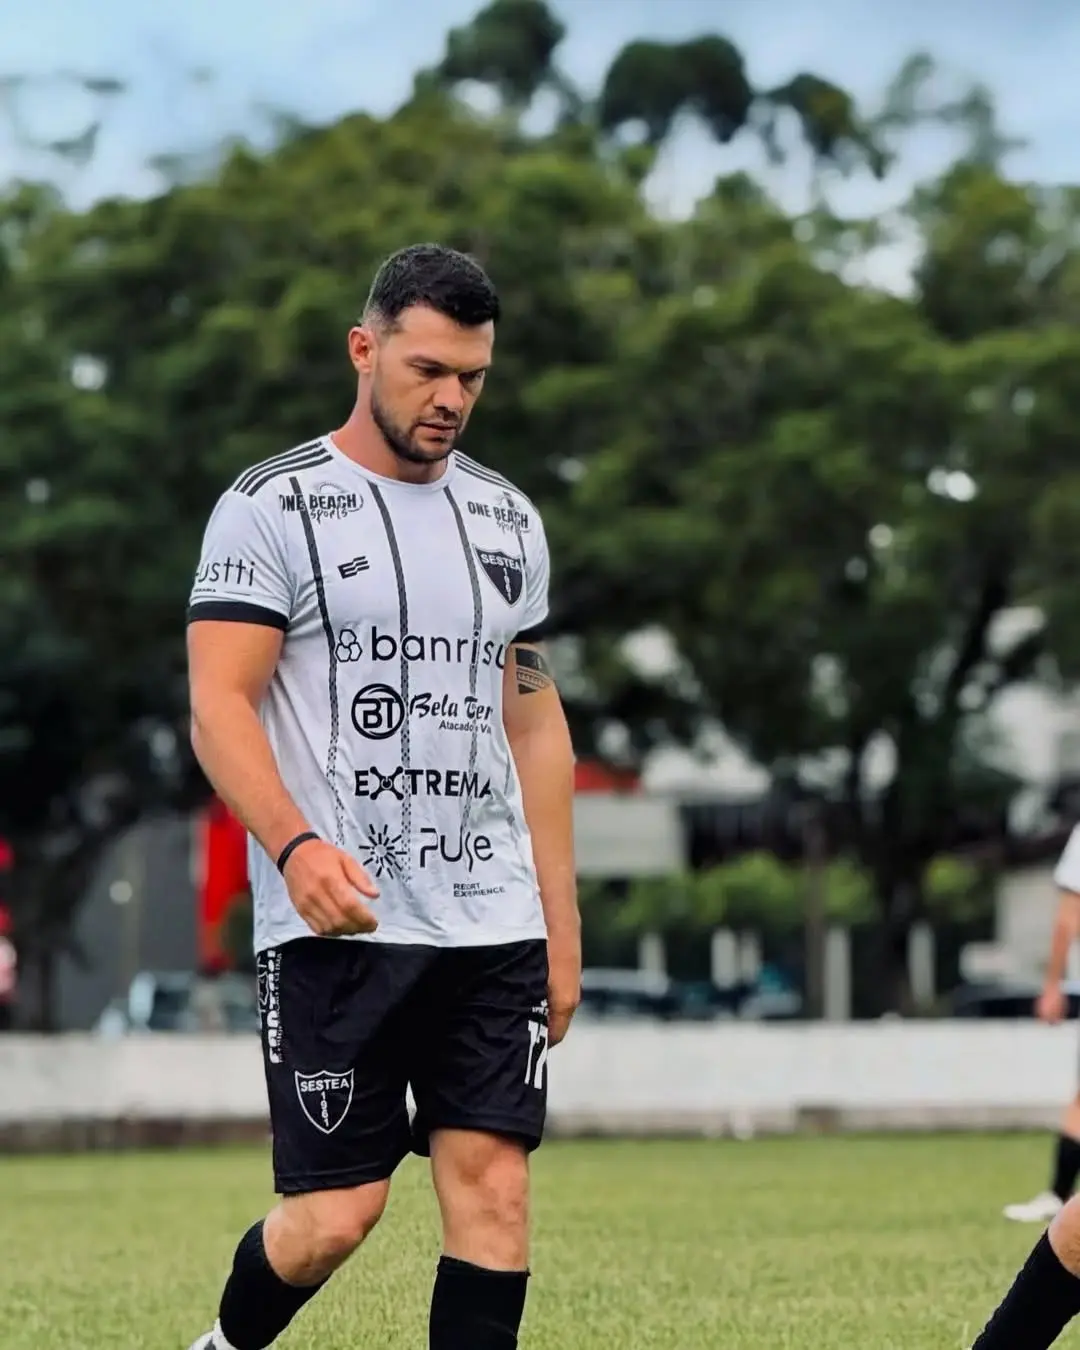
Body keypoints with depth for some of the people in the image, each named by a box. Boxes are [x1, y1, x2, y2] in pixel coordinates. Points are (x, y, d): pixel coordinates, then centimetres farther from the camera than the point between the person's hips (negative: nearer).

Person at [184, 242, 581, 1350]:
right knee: (335, 1211, -4)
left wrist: (561, 922, 14)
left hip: (493, 925, 5)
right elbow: (218, 705, -10)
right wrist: (295, 844, -27)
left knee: (493, 1184, -4)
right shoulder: (274, 507, -3)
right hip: (336, 923, -5)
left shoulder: (506, 519, 15)